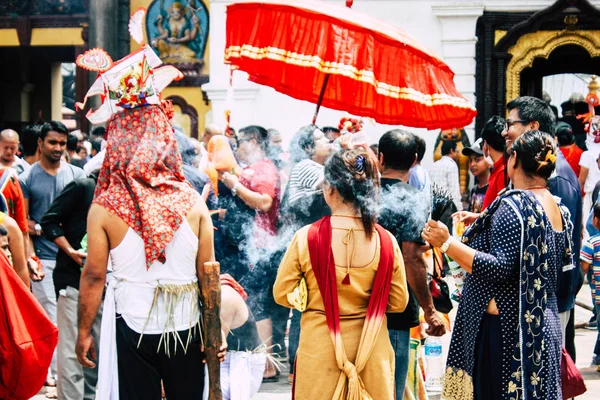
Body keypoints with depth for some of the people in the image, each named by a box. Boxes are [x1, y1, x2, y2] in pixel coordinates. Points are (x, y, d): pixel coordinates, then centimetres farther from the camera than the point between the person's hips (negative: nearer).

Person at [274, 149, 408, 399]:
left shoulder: (307, 237, -14)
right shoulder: (386, 241, -10)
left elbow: (283, 294, -4)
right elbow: (398, 302, 0)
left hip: (320, 349, -1)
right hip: (370, 350, 1)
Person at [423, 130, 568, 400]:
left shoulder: (513, 205, -15)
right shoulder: (559, 211, 10)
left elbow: (500, 268, -22)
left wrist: (447, 244, -20)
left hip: (505, 328, -9)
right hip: (543, 326, 9)